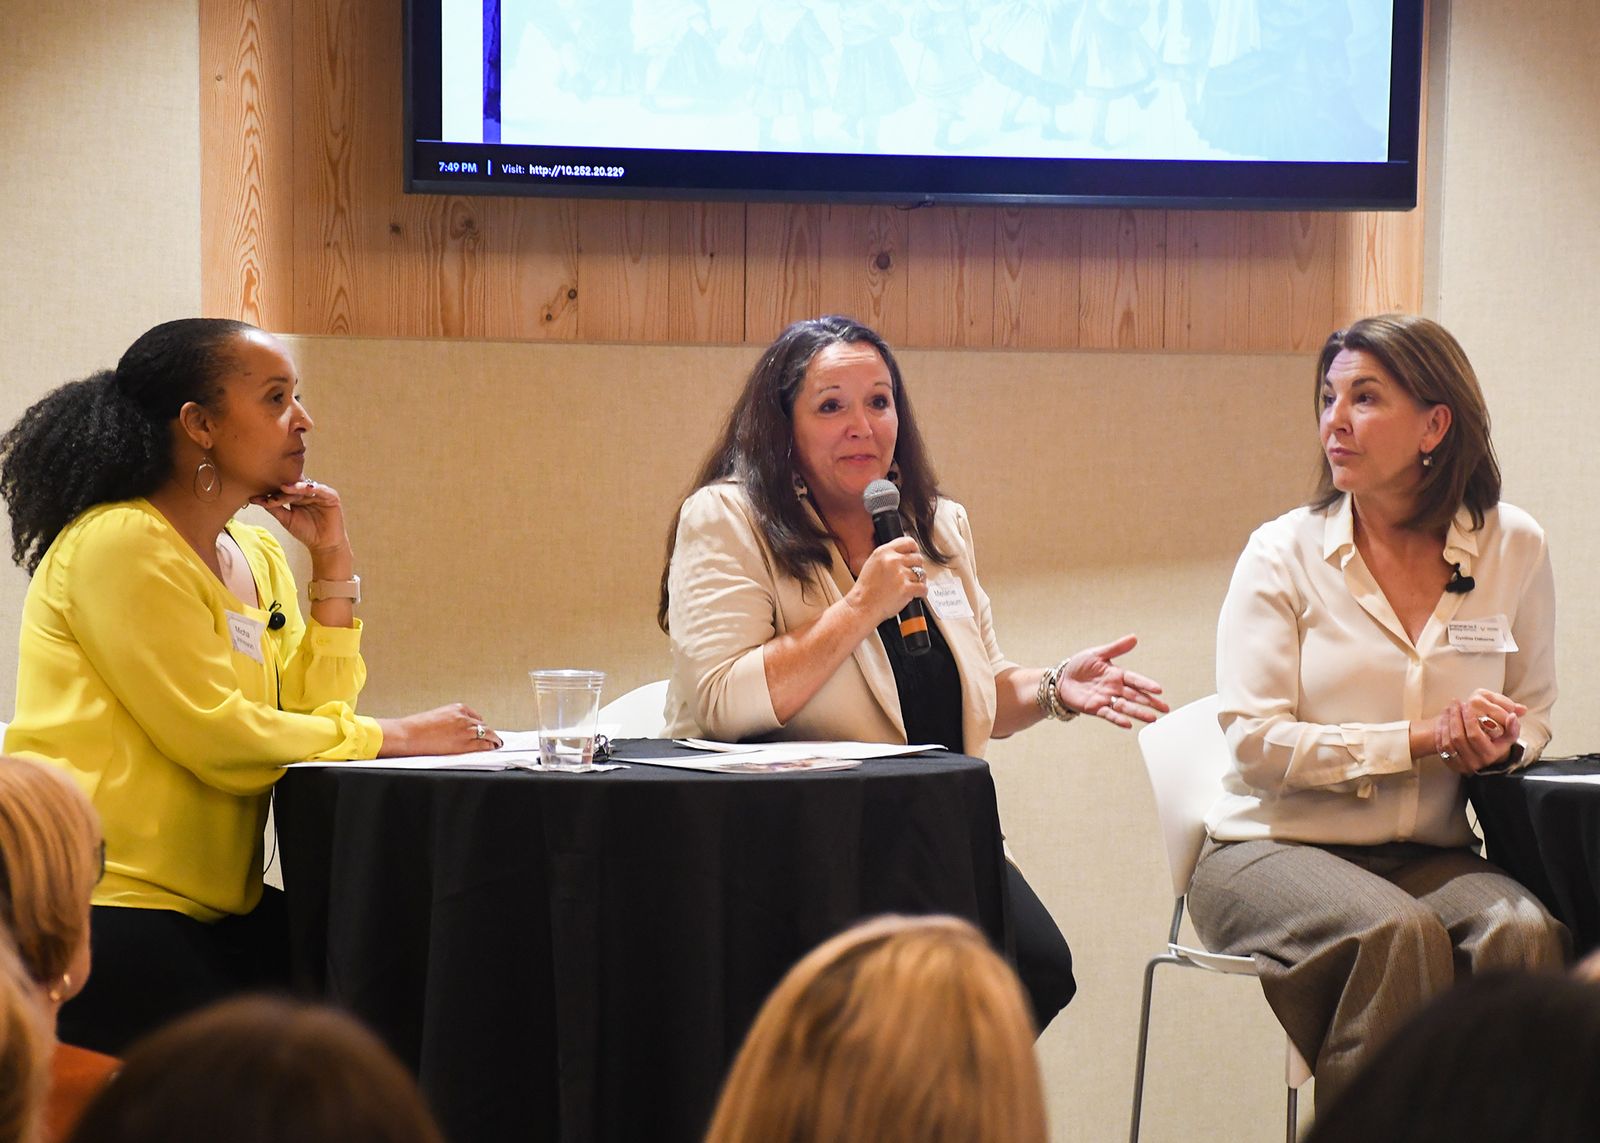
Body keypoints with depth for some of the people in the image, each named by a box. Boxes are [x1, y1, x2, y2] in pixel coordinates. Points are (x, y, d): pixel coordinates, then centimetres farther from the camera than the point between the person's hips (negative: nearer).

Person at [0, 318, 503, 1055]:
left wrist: (333, 565, 2)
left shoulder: (255, 554, 14)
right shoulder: (119, 544, -14)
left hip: (217, 905, 8)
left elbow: (312, 707, 7)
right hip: (110, 911, -8)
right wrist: (393, 737, -14)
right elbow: (214, 737, -20)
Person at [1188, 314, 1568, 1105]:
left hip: (1431, 856, 3)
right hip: (1275, 849, -2)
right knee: (1397, 934, -34)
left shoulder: (1513, 549, 6)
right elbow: (1255, 741, -10)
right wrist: (1424, 739, -16)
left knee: (1523, 930, -30)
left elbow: (1531, 714, 17)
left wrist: (1502, 742, -9)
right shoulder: (1285, 554, -1)